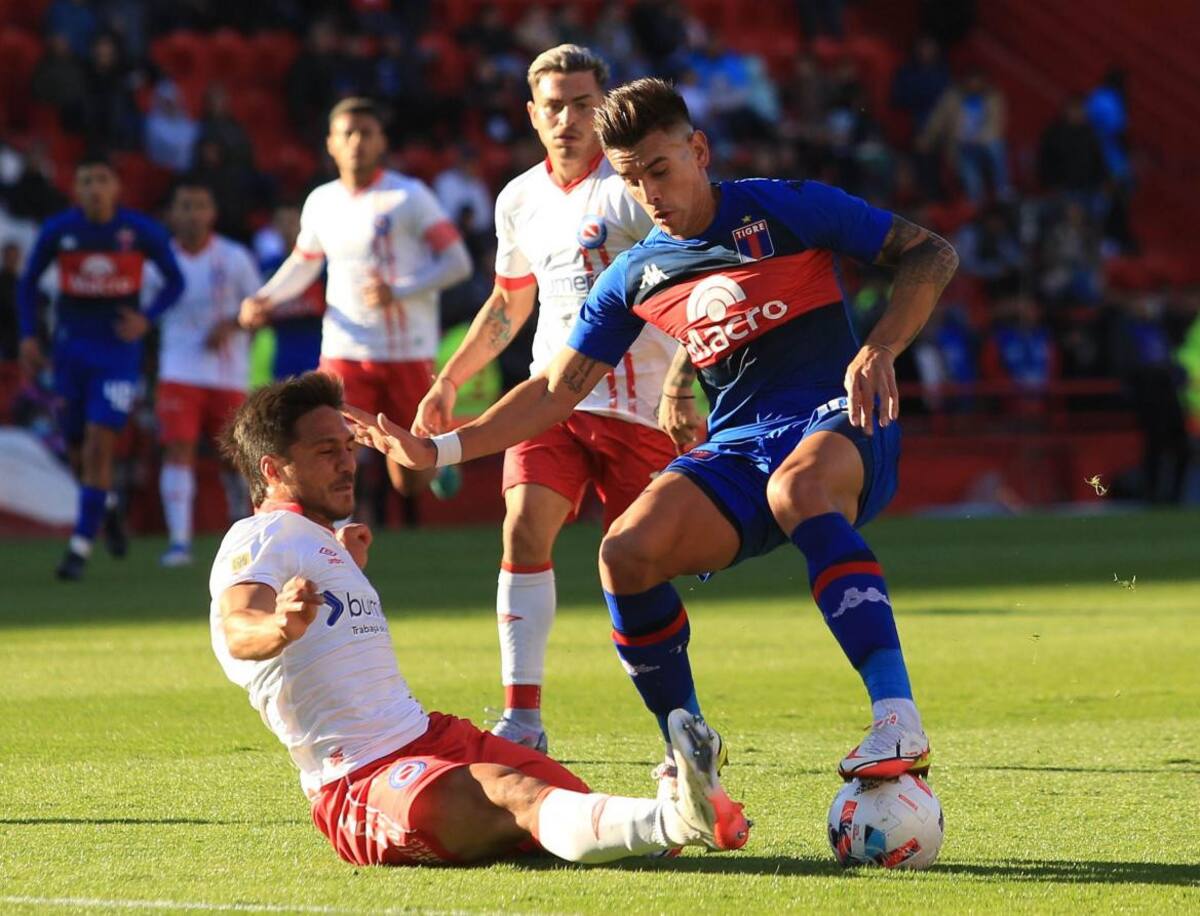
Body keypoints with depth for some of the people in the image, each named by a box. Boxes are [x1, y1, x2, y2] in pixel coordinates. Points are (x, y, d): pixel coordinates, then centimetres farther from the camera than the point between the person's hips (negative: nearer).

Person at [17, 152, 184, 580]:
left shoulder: (142, 232, -7)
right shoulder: (57, 231, -3)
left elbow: (174, 280, 4)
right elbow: (28, 283, 10)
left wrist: (147, 318, -12)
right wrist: (28, 335, -1)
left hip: (119, 349, -2)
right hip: (72, 348, 2)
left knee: (99, 445, -13)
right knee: (79, 450, 9)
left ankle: (81, 546, -8)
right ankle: (107, 505, 41)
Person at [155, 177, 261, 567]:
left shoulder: (235, 258, -2)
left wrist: (231, 324, -15)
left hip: (228, 371, 0)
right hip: (179, 371, 0)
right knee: (178, 449, -15)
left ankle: (241, 506, 41)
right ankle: (179, 540, -19)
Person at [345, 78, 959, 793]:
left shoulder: (782, 209, -1)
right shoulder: (636, 277, 12)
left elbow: (931, 253, 0)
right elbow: (557, 390, 18)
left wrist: (881, 348, -16)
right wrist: (438, 450, 10)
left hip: (841, 422, -5)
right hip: (736, 446, 5)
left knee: (797, 486, -41)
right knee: (627, 555, -22)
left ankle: (899, 721, -51)